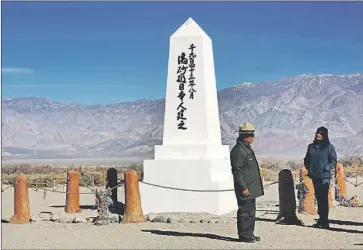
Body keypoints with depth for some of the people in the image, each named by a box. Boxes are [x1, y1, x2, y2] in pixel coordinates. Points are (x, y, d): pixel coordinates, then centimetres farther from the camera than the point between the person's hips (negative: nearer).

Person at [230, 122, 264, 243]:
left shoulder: (247, 148, 16)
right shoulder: (237, 150, -17)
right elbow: (237, 171, -20)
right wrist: (243, 187, -21)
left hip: (251, 187, 10)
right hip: (245, 189, -10)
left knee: (251, 211, 15)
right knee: (245, 211, -3)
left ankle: (249, 234, 24)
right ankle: (244, 235, 4)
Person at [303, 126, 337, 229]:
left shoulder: (329, 147, -1)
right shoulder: (311, 146, 12)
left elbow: (333, 161, -2)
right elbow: (307, 159, 21)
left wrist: (327, 168, -16)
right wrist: (308, 167, 6)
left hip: (324, 176, -5)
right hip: (314, 176, 5)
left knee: (324, 199, -7)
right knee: (318, 198, 10)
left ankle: (324, 222, -4)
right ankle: (321, 219, 18)